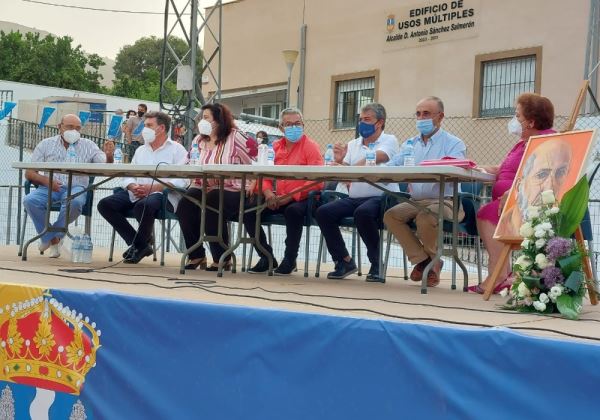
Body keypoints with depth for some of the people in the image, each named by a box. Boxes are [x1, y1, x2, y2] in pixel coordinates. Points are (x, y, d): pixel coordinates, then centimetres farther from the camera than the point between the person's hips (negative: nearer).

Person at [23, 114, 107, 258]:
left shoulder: (88, 146, 13)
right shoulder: (46, 144, 13)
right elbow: (29, 173, 8)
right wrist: (45, 180, -13)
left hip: (75, 188, -1)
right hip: (50, 187, 1)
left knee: (75, 202, -36)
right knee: (30, 200, -30)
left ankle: (52, 236, -12)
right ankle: (53, 240, -13)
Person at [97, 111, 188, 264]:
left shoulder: (177, 150, 5)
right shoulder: (140, 150, 26)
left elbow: (181, 181, -9)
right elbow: (127, 175, 19)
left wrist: (152, 187, -18)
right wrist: (133, 187, -6)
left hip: (163, 194, -6)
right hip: (136, 194, 7)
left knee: (143, 205, -39)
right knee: (104, 204, -15)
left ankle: (140, 245, -10)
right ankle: (139, 245, -11)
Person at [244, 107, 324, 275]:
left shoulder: (310, 146, -4)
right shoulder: (276, 147, 14)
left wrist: (291, 196, -20)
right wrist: (268, 192, -6)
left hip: (302, 199, -6)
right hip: (279, 199, 6)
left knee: (293, 211, -38)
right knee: (248, 209, -12)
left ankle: (290, 260, -16)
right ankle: (267, 257, -1)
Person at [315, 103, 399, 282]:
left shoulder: (389, 140, 4)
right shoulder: (353, 144, 19)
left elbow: (376, 158, -18)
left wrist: (350, 167, -26)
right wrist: (340, 162, -14)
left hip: (381, 197, -6)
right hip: (354, 198, 6)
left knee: (363, 212, -36)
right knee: (323, 212, -15)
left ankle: (377, 264, -16)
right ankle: (344, 261, -2)